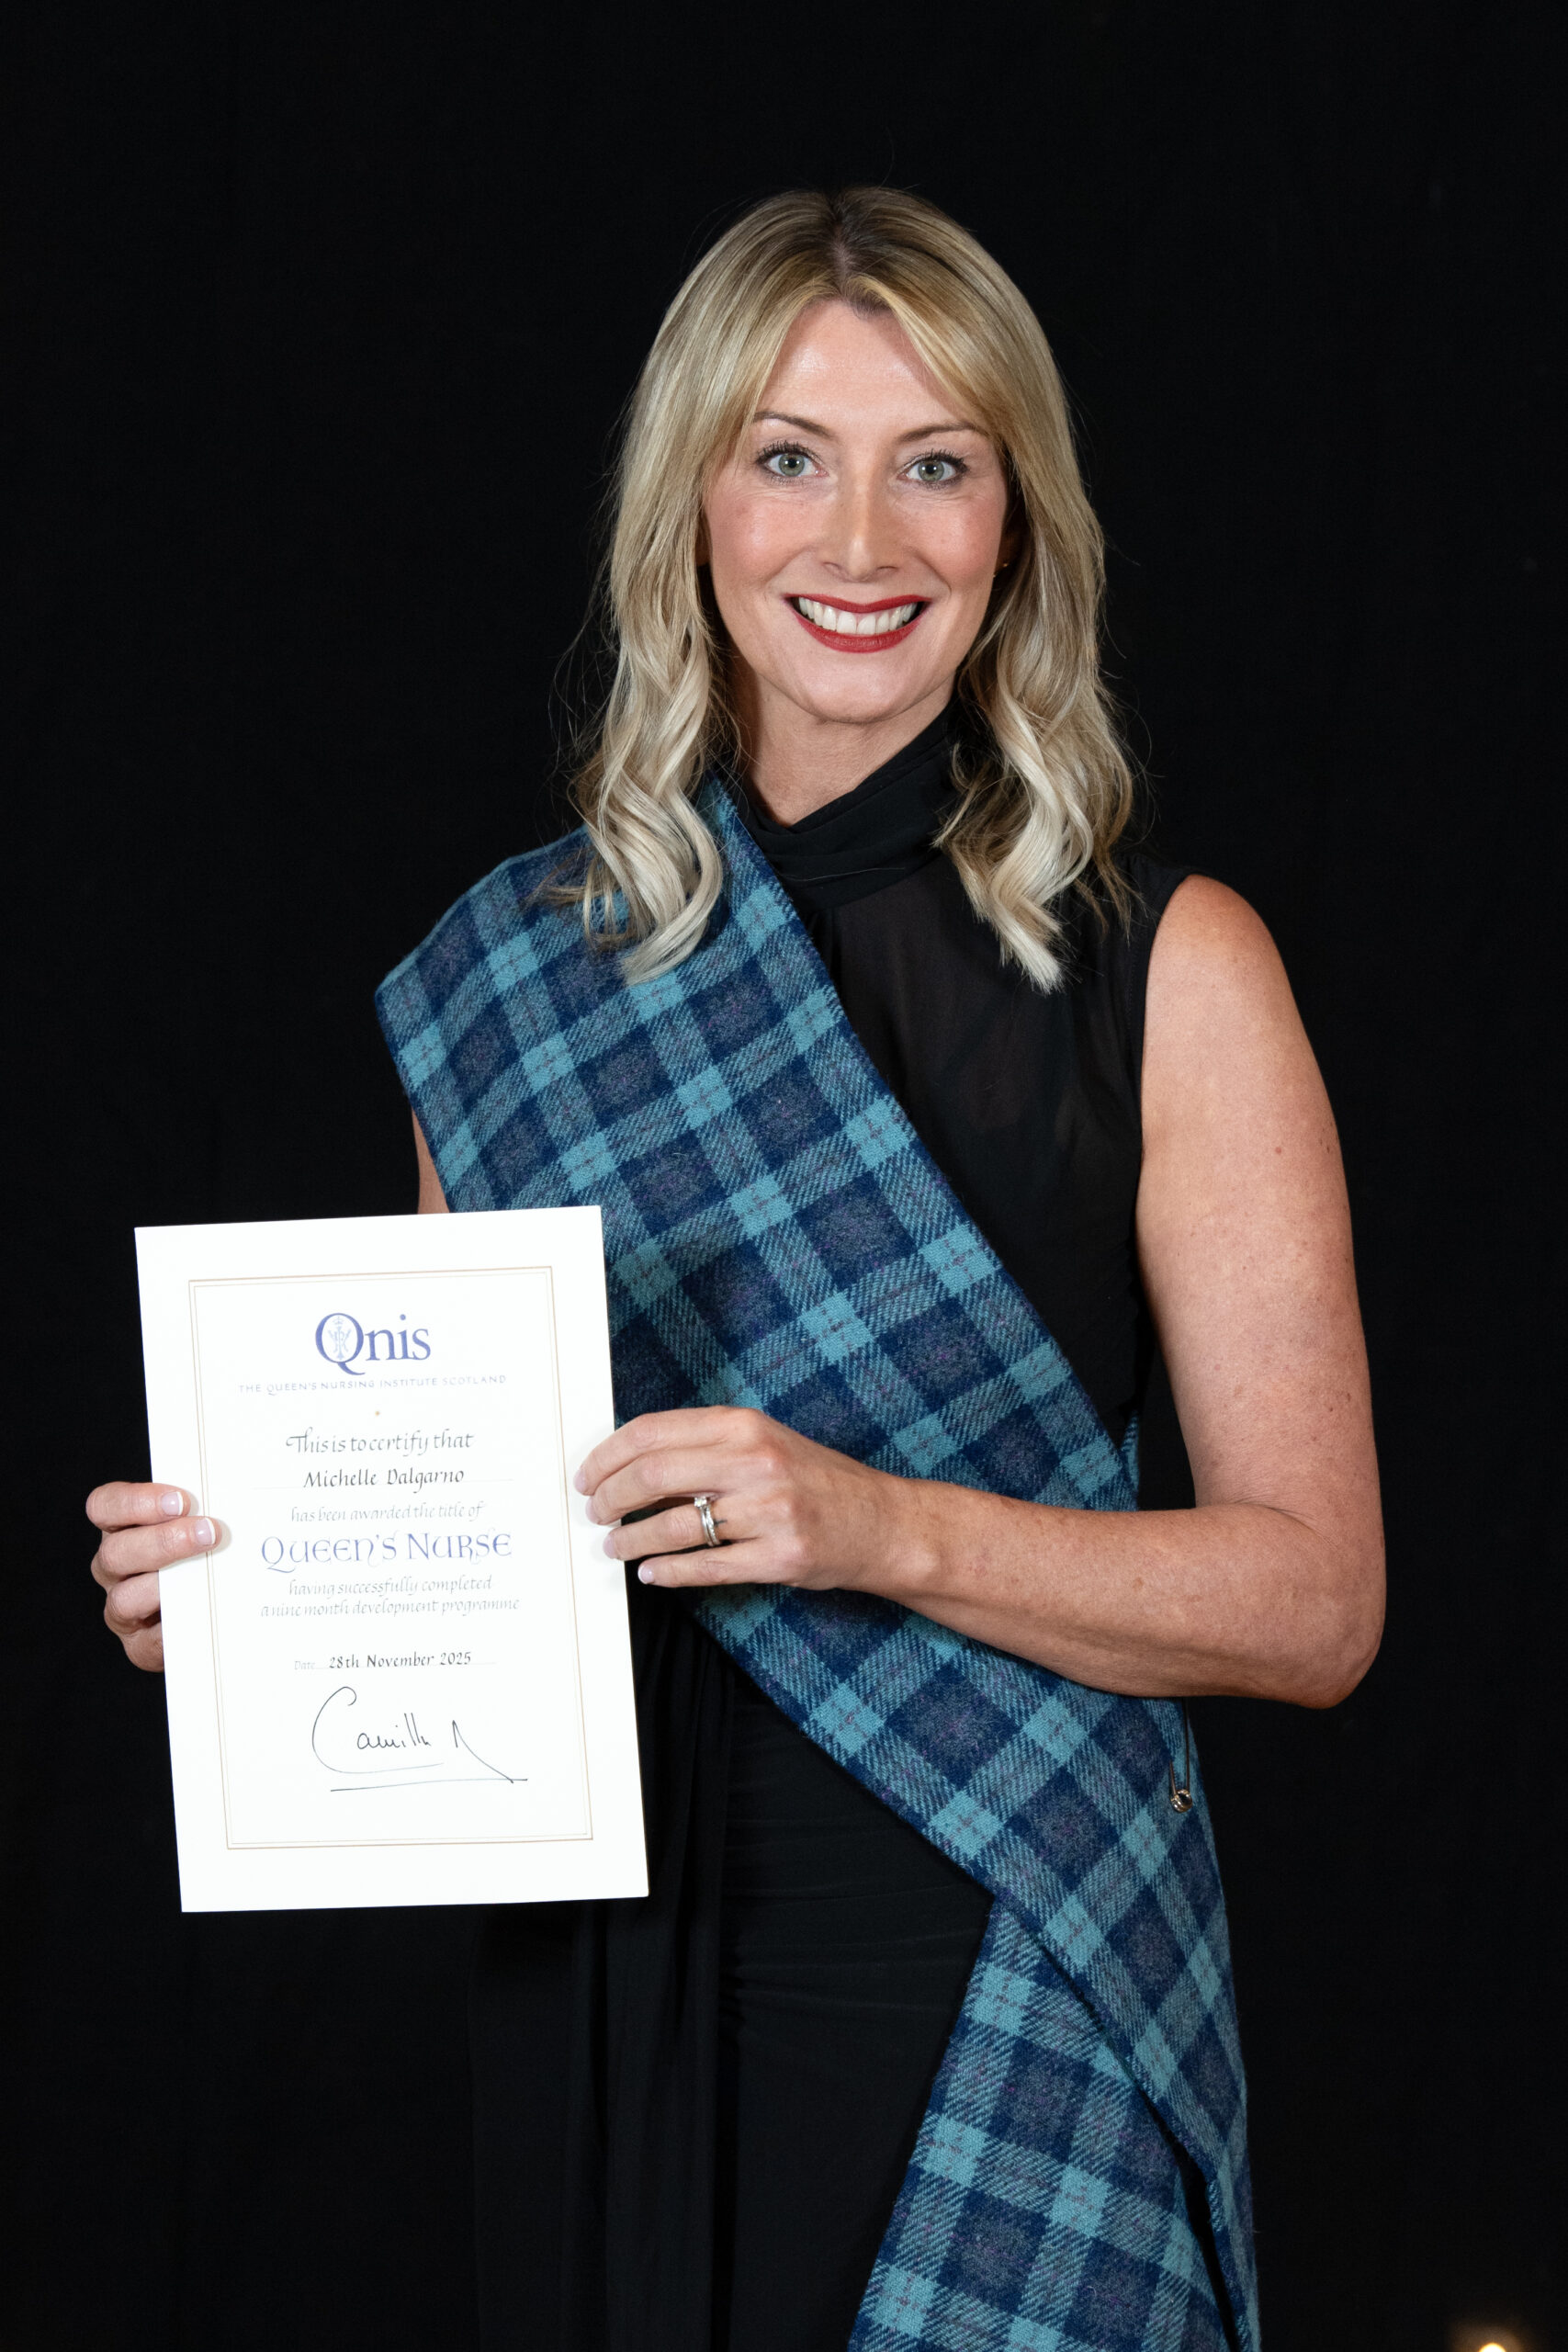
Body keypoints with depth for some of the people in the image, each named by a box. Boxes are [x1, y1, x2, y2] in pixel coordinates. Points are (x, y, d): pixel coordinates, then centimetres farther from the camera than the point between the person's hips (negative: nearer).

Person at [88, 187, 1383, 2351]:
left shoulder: (1170, 969, -4)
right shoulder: (511, 976, 4)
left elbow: (1316, 1600, -7)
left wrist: (887, 1527, -20)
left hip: (1006, 2013, -2)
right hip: (605, 1996, 3)